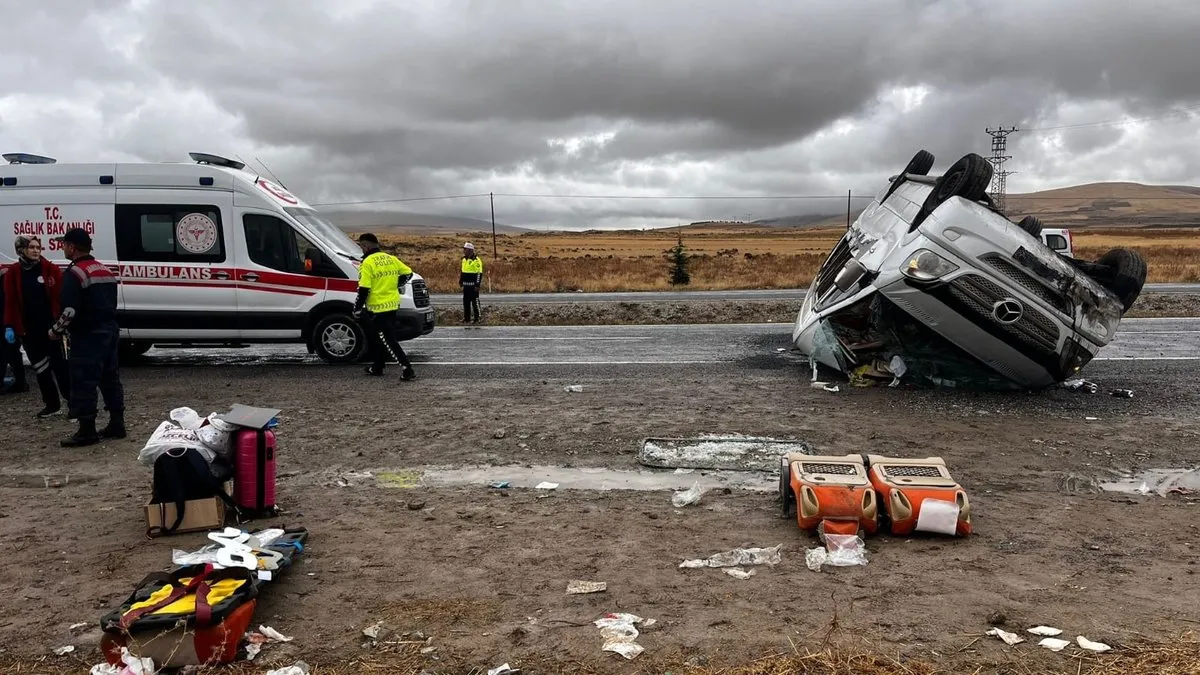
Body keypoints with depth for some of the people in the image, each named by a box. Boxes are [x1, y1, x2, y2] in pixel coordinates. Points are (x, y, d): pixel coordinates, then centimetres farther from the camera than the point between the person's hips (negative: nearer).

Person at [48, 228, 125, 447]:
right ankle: (117, 425, 17)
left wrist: (56, 330, -6)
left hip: (88, 335, -9)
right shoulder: (105, 270, 15)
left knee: (84, 384, -4)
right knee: (110, 379, 13)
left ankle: (87, 431, -2)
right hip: (110, 330, 9)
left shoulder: (75, 272, -13)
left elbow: (70, 310, -20)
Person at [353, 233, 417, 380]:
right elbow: (408, 273, 11)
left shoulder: (368, 263, -13)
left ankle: (408, 369, -12)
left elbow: (363, 289, -16)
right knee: (381, 338, 20)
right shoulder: (391, 259, 7)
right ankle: (377, 367, 29)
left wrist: (357, 309, -6)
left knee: (388, 341, -5)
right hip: (392, 305, 7)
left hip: (377, 308, -7)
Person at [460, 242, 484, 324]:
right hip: (466, 285, 8)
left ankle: (476, 318, 2)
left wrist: (477, 285, -18)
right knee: (466, 301, 10)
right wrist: (460, 281, 21)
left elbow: (479, 273, -15)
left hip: (473, 285, -8)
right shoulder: (464, 259, 13)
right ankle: (466, 318, 18)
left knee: (475, 301, -3)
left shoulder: (476, 260, -13)